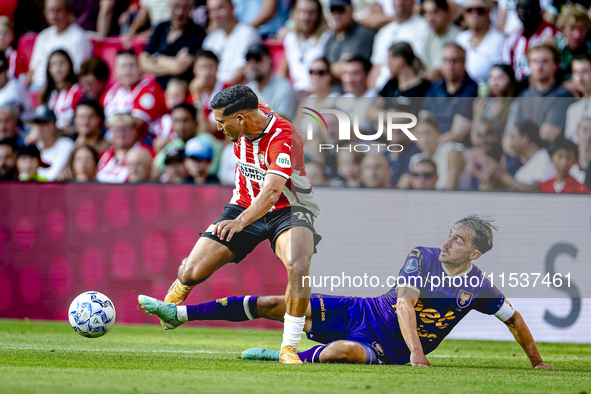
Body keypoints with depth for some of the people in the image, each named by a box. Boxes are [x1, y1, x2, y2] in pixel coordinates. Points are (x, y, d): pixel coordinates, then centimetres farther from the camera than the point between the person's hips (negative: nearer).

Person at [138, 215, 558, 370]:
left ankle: (285, 357, -18)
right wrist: (416, 351, -34)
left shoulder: (479, 287, -10)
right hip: (363, 311, 2)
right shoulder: (423, 257, -8)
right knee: (275, 304, -6)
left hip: (389, 347, -2)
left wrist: (537, 362, 5)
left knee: (346, 351, -41)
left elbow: (514, 318, 6)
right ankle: (180, 313, -2)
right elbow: (404, 303, -19)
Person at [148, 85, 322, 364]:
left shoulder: (283, 139, -29)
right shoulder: (242, 126, -7)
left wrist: (241, 221, -57)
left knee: (298, 266, -37)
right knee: (191, 272, -7)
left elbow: (272, 192, -42)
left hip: (287, 209, -6)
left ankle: (289, 347, -25)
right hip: (245, 205, 6)